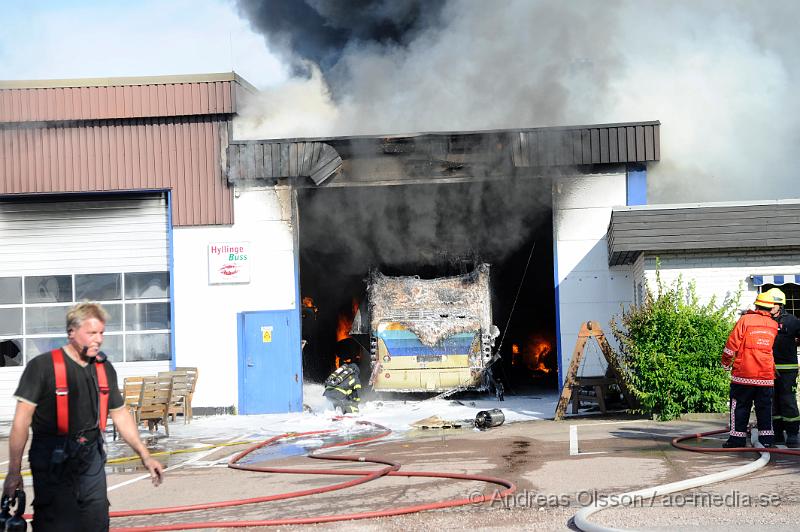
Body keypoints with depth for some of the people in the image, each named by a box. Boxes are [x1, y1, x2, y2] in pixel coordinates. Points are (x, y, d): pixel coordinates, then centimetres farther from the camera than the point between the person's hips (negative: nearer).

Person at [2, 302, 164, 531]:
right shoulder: (42, 366, -9)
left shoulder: (104, 368, 9)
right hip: (53, 461, -6)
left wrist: (145, 456, 11)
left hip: (92, 459, 6)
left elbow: (120, 414, 16)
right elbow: (22, 420, -9)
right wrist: (14, 472, -10)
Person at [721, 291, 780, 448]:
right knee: (765, 407, 9)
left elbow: (732, 343, -6)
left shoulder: (745, 320, -6)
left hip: (743, 374, -3)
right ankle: (767, 439, 8)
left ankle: (737, 439, 5)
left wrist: (726, 363, 7)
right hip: (766, 375, 3)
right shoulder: (774, 325, 6)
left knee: (740, 407, 4)